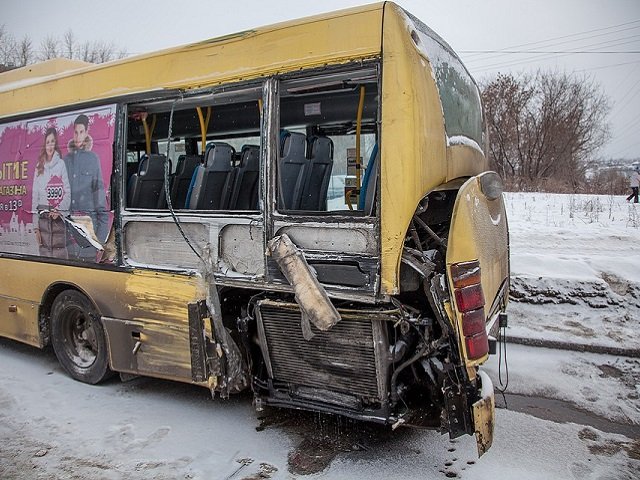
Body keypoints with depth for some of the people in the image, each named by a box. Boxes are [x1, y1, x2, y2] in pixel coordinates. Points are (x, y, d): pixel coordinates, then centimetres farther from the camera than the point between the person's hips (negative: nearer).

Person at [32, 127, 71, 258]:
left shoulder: (61, 164, 1)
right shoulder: (39, 167, 10)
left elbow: (67, 192, 0)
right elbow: (34, 196, 10)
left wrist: (59, 210, -15)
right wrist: (36, 227, 5)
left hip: (58, 218, -3)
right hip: (42, 217, 3)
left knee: (59, 254, -4)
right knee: (44, 253, 5)